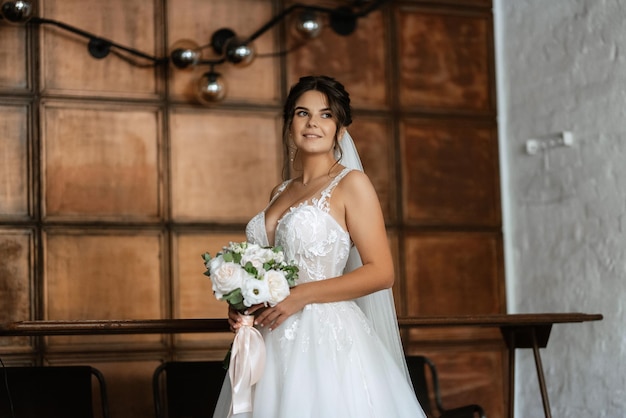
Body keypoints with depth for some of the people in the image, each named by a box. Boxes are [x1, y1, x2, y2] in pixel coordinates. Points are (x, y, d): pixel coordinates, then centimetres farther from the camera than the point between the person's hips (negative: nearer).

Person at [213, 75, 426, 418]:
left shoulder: (351, 184, -4)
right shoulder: (280, 194, 14)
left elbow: (381, 272, -11)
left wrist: (301, 296, -16)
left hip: (326, 339, -6)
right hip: (274, 346, 6)